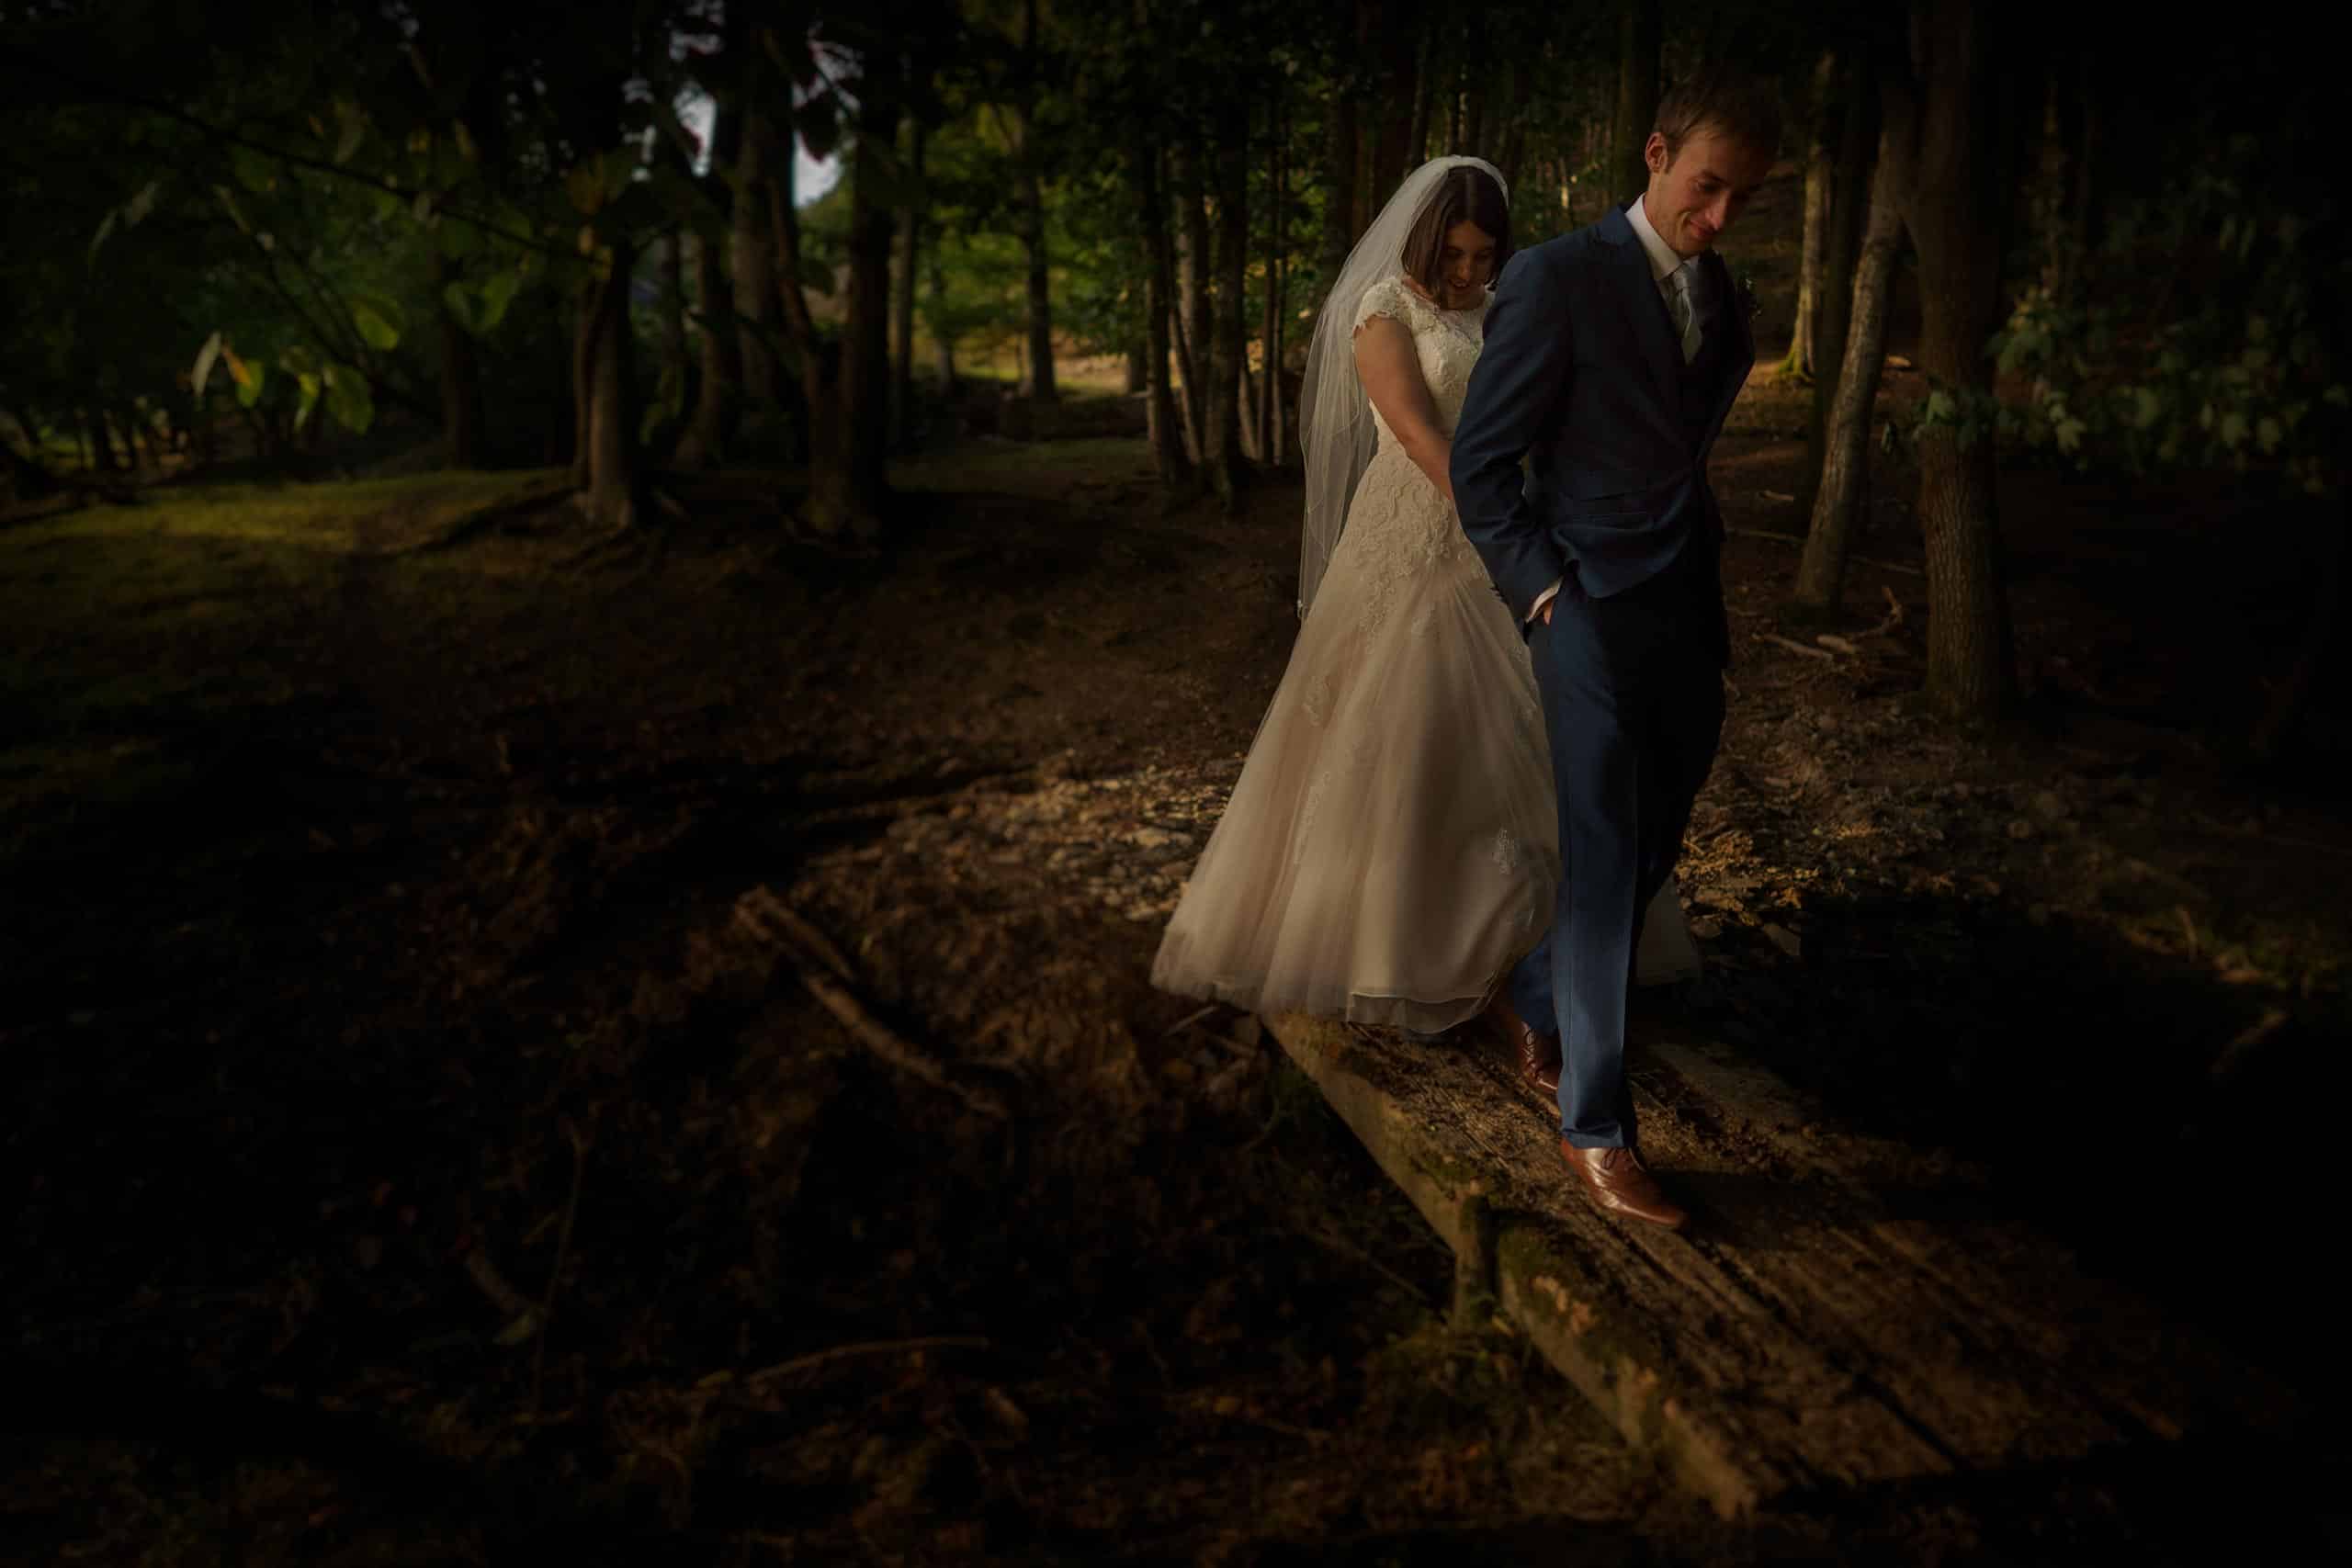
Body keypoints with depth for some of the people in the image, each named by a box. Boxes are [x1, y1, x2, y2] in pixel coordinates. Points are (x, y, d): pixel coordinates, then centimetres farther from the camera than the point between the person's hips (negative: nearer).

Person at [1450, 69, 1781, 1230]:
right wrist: (1545, 594, -12)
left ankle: (1532, 1002, 36)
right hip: (1591, 620, -7)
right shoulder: (1557, 281, -9)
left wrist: (1706, 587, 14)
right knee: (1601, 864, -6)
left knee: (1650, 850, 13)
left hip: (1692, 619, 7)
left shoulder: (1721, 295, 13)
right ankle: (1596, 1125, 3)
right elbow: (1478, 464, -8)